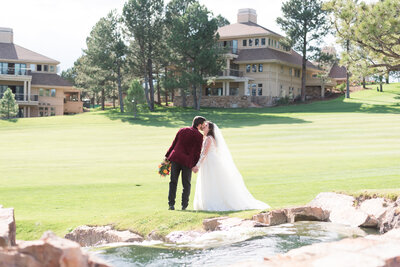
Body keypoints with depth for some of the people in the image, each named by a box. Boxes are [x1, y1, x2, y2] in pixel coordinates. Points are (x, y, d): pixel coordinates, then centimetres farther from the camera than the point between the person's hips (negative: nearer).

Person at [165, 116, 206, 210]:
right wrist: (196, 165, 4)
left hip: (175, 158, 3)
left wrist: (167, 156, 14)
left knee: (173, 182, 7)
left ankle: (171, 204, 4)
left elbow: (173, 144, 10)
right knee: (186, 184, 9)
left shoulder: (182, 130, 10)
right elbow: (197, 152, -4)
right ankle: (184, 205, 8)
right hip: (188, 161, -3)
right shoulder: (199, 136, -3)